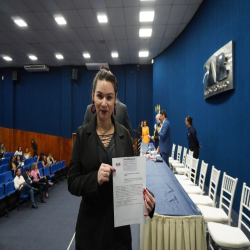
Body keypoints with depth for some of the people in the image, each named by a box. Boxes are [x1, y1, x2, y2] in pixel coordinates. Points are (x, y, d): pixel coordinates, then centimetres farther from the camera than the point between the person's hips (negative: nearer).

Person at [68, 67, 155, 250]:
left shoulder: (125, 135, -4)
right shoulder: (82, 134, -8)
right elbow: (72, 182, -7)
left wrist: (145, 195, -20)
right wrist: (95, 177, -25)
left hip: (119, 223, 1)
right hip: (90, 224, 0)